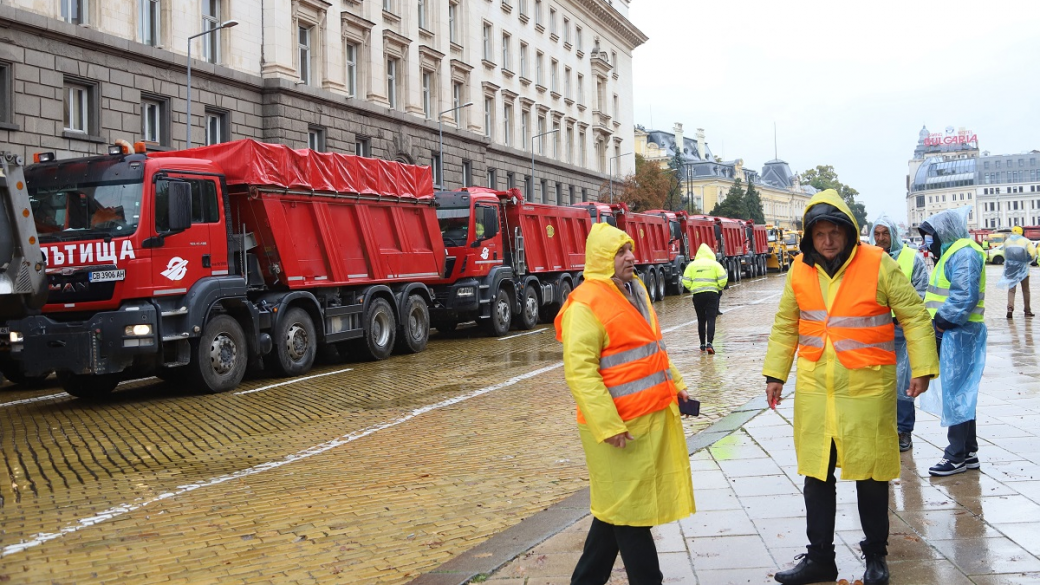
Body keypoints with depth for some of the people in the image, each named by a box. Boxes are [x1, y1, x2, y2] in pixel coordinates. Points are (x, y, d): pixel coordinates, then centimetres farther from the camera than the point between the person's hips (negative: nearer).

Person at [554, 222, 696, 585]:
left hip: (652, 415, 9)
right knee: (628, 506, 3)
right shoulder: (586, 304, -17)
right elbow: (579, 371, -21)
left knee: (617, 505, 16)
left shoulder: (635, 290, 12)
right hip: (619, 424, -9)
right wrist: (607, 424, -25)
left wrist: (674, 383, 18)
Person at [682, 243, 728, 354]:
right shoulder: (715, 264, 1)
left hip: (697, 295, 2)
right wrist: (718, 288, 13)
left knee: (701, 320, 12)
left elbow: (686, 281, -2)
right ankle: (709, 343, -17)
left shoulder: (692, 265, 4)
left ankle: (702, 345, 17)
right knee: (711, 319, -3)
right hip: (712, 294, -2)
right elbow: (723, 279, -6)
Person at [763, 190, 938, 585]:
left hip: (868, 388, -3)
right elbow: (785, 326, 13)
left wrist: (922, 368, -11)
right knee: (816, 474, 10)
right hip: (814, 389, 4)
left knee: (870, 475, 8)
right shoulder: (800, 271, 3)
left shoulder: (878, 265, -9)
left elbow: (914, 316, -5)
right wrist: (774, 374, 11)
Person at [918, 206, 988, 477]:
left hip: (959, 334, -10)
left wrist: (942, 320, -19)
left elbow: (964, 296, -26)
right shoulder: (952, 252, 18)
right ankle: (969, 451, 22)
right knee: (961, 394, 14)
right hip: (949, 334, 10)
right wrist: (936, 321, 9)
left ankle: (957, 456, 1)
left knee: (956, 394, -5)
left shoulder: (964, 254, -15)